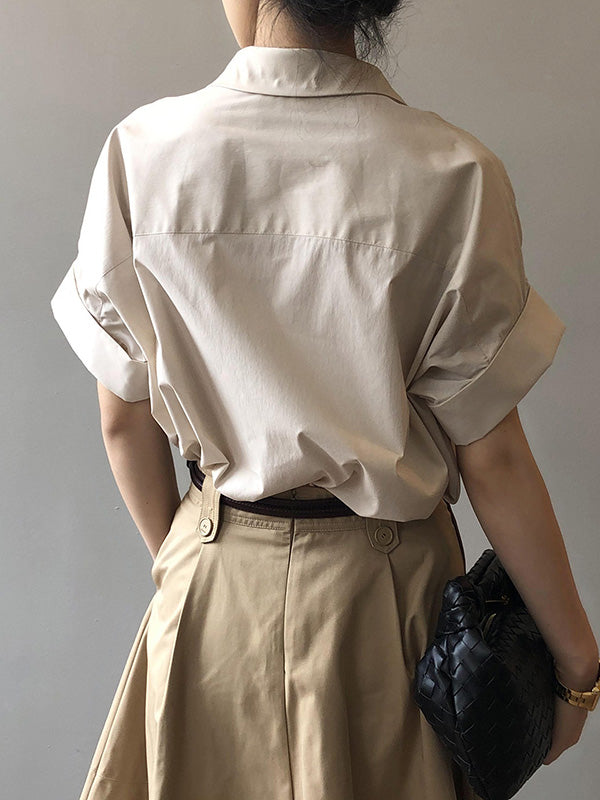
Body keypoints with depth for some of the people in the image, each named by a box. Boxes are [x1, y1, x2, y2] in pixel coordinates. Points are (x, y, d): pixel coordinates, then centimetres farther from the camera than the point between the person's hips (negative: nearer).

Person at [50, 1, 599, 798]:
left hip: (215, 582, 2)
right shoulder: (453, 174, -17)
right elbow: (491, 457, -14)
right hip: (387, 585, -1)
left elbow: (125, 420, -4)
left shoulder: (142, 151, -12)